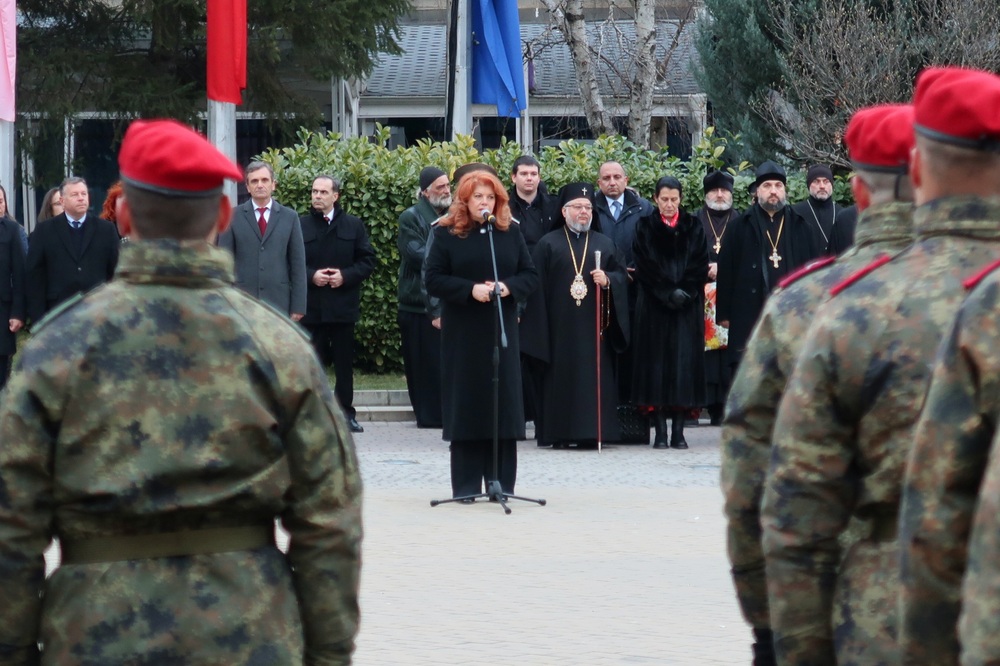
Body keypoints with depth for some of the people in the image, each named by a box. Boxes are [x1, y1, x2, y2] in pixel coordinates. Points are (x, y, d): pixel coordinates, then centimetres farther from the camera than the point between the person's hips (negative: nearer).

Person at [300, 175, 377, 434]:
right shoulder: (301, 225, 3)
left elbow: (368, 261, 3)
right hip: (311, 307, -1)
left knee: (344, 362, 6)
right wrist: (311, 276, -14)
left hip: (343, 305, 1)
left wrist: (345, 276, -11)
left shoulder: (354, 226, 5)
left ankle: (347, 413, 12)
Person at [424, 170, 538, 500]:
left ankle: (501, 482, 6)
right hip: (461, 333, -2)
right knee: (466, 402, -1)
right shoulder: (446, 234, 1)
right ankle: (466, 485, 4)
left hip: (501, 331, 2)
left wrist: (507, 287, -13)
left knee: (503, 402, 0)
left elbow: (530, 275, 8)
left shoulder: (510, 232, 8)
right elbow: (433, 279, -4)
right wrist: (470, 290, -16)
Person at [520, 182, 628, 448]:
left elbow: (622, 275, 11)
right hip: (560, 324, -2)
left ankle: (590, 432, -1)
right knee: (561, 376, -4)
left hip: (593, 324, 2)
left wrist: (607, 280, -12)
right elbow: (536, 283, 2)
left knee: (594, 376, -3)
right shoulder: (548, 244, 7)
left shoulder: (605, 244, 15)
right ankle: (560, 433, -1)